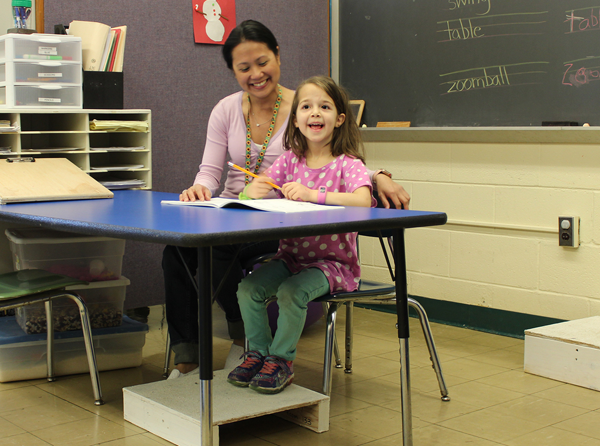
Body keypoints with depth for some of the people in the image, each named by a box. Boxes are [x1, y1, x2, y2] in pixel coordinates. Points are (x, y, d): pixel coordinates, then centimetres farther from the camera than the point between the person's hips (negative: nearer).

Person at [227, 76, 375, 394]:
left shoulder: (348, 164, -9)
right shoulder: (290, 160, 5)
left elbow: (363, 200, -29)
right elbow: (250, 192, 1)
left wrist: (313, 195, -36)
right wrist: (255, 189, -24)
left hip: (333, 261, -5)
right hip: (290, 256, 5)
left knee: (291, 292, -28)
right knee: (248, 288, -15)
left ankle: (281, 359, -7)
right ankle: (259, 352, 5)